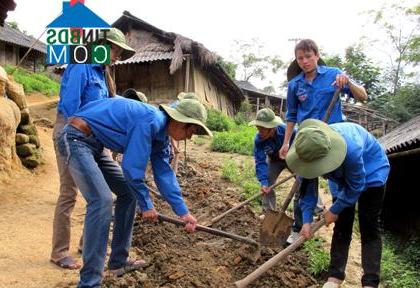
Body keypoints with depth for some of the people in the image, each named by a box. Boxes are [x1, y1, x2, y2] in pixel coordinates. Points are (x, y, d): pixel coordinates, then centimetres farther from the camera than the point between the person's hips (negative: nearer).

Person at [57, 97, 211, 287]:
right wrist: (146, 205, -11)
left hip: (93, 146, 10)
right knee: (102, 200, -22)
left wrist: (183, 212, 6)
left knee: (128, 192, 10)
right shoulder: (150, 122, -24)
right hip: (76, 139, -10)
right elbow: (132, 168, -23)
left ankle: (118, 262, 18)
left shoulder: (160, 133, 6)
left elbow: (164, 174, 8)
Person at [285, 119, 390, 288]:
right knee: (341, 226, 2)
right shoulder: (308, 149, -28)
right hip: (343, 175, 5)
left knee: (369, 228, -8)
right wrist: (306, 220, -18)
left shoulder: (351, 149, -45)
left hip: (371, 171, -5)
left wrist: (334, 210, -17)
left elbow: (355, 186, -28)